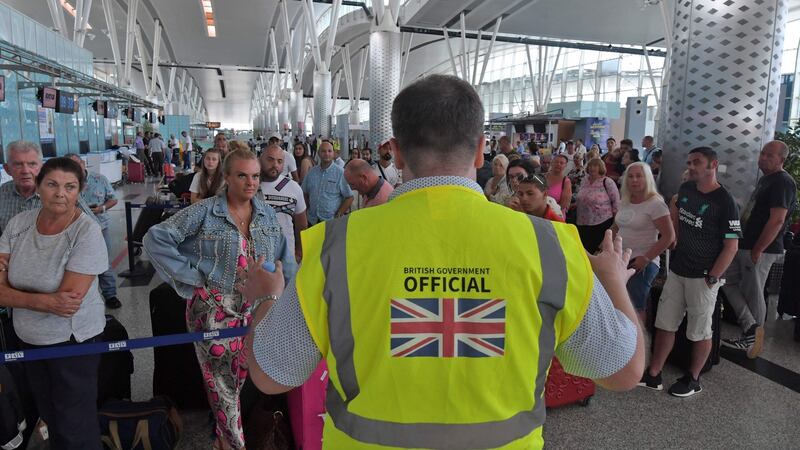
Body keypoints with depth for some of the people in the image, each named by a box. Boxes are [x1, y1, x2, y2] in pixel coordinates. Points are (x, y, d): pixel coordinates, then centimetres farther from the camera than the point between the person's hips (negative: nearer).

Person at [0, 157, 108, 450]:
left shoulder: (86, 232, -21)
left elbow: (69, 299, -25)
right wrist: (43, 300, -24)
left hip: (73, 340, -5)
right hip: (28, 338, 5)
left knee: (75, 425, 8)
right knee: (47, 414, 25)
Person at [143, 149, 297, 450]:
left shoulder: (268, 215, 7)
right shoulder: (204, 212, -8)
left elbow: (284, 259, 11)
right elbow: (156, 239, -10)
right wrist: (191, 277, -11)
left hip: (254, 309, 5)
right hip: (213, 311, -4)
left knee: (242, 376, 14)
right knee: (223, 383, 2)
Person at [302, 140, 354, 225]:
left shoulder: (341, 173, -7)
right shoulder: (311, 172, 7)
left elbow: (349, 197, -8)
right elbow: (305, 193, 15)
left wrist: (338, 216, -11)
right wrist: (305, 211, 4)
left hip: (331, 222, -4)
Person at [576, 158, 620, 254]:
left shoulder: (607, 182, -10)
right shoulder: (585, 180, 8)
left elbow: (616, 202, -9)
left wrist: (615, 223, -9)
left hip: (602, 223, -6)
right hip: (582, 223, 6)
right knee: (584, 250, 9)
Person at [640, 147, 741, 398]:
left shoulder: (725, 202, -15)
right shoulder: (686, 189, 3)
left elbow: (731, 246, -14)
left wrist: (712, 278, -15)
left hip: (702, 277, -6)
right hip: (677, 270, 6)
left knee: (700, 332, 8)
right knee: (664, 324, 10)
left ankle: (693, 379, 26)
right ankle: (653, 375, 20)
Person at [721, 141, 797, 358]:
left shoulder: (782, 182, -16)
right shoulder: (765, 178, 14)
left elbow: (777, 220, -22)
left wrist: (757, 250, -21)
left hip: (760, 249, -10)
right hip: (745, 244, 10)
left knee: (753, 295, 2)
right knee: (728, 280, 8)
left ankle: (755, 338, 17)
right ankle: (750, 330, 8)